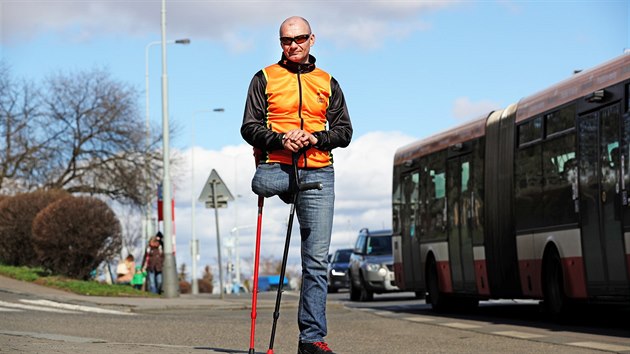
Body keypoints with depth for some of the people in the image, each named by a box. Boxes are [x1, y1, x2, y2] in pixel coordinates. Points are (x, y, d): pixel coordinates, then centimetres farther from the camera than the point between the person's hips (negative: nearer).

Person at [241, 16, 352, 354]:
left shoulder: (327, 83, 14)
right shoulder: (265, 79, 8)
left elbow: (344, 131, 12)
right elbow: (249, 127, 2)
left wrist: (315, 138, -9)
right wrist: (281, 139, -16)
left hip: (318, 173, 1)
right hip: (276, 165, -1)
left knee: (317, 260, -4)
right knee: (260, 184, -41)